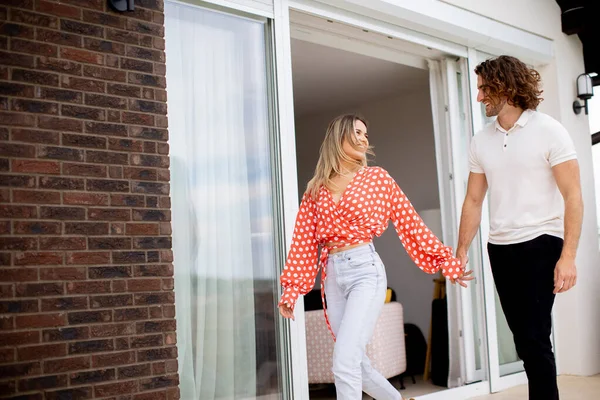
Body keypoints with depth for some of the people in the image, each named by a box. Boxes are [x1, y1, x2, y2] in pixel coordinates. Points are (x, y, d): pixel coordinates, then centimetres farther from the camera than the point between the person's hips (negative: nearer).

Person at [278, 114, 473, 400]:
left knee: (344, 363, -16)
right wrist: (291, 289, 4)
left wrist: (446, 261, 5)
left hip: (365, 271, -4)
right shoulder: (316, 189, 10)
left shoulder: (377, 177, 5)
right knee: (357, 364, 12)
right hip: (332, 276, 4)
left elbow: (410, 223, 6)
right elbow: (304, 241, 9)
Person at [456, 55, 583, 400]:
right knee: (525, 338, 11)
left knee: (534, 338, -9)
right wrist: (461, 251, 8)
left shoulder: (548, 131, -7)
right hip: (500, 248, 5)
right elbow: (474, 200, 13)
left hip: (541, 243, -5)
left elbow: (573, 196, -11)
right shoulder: (481, 141, 8)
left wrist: (568, 256, -18)